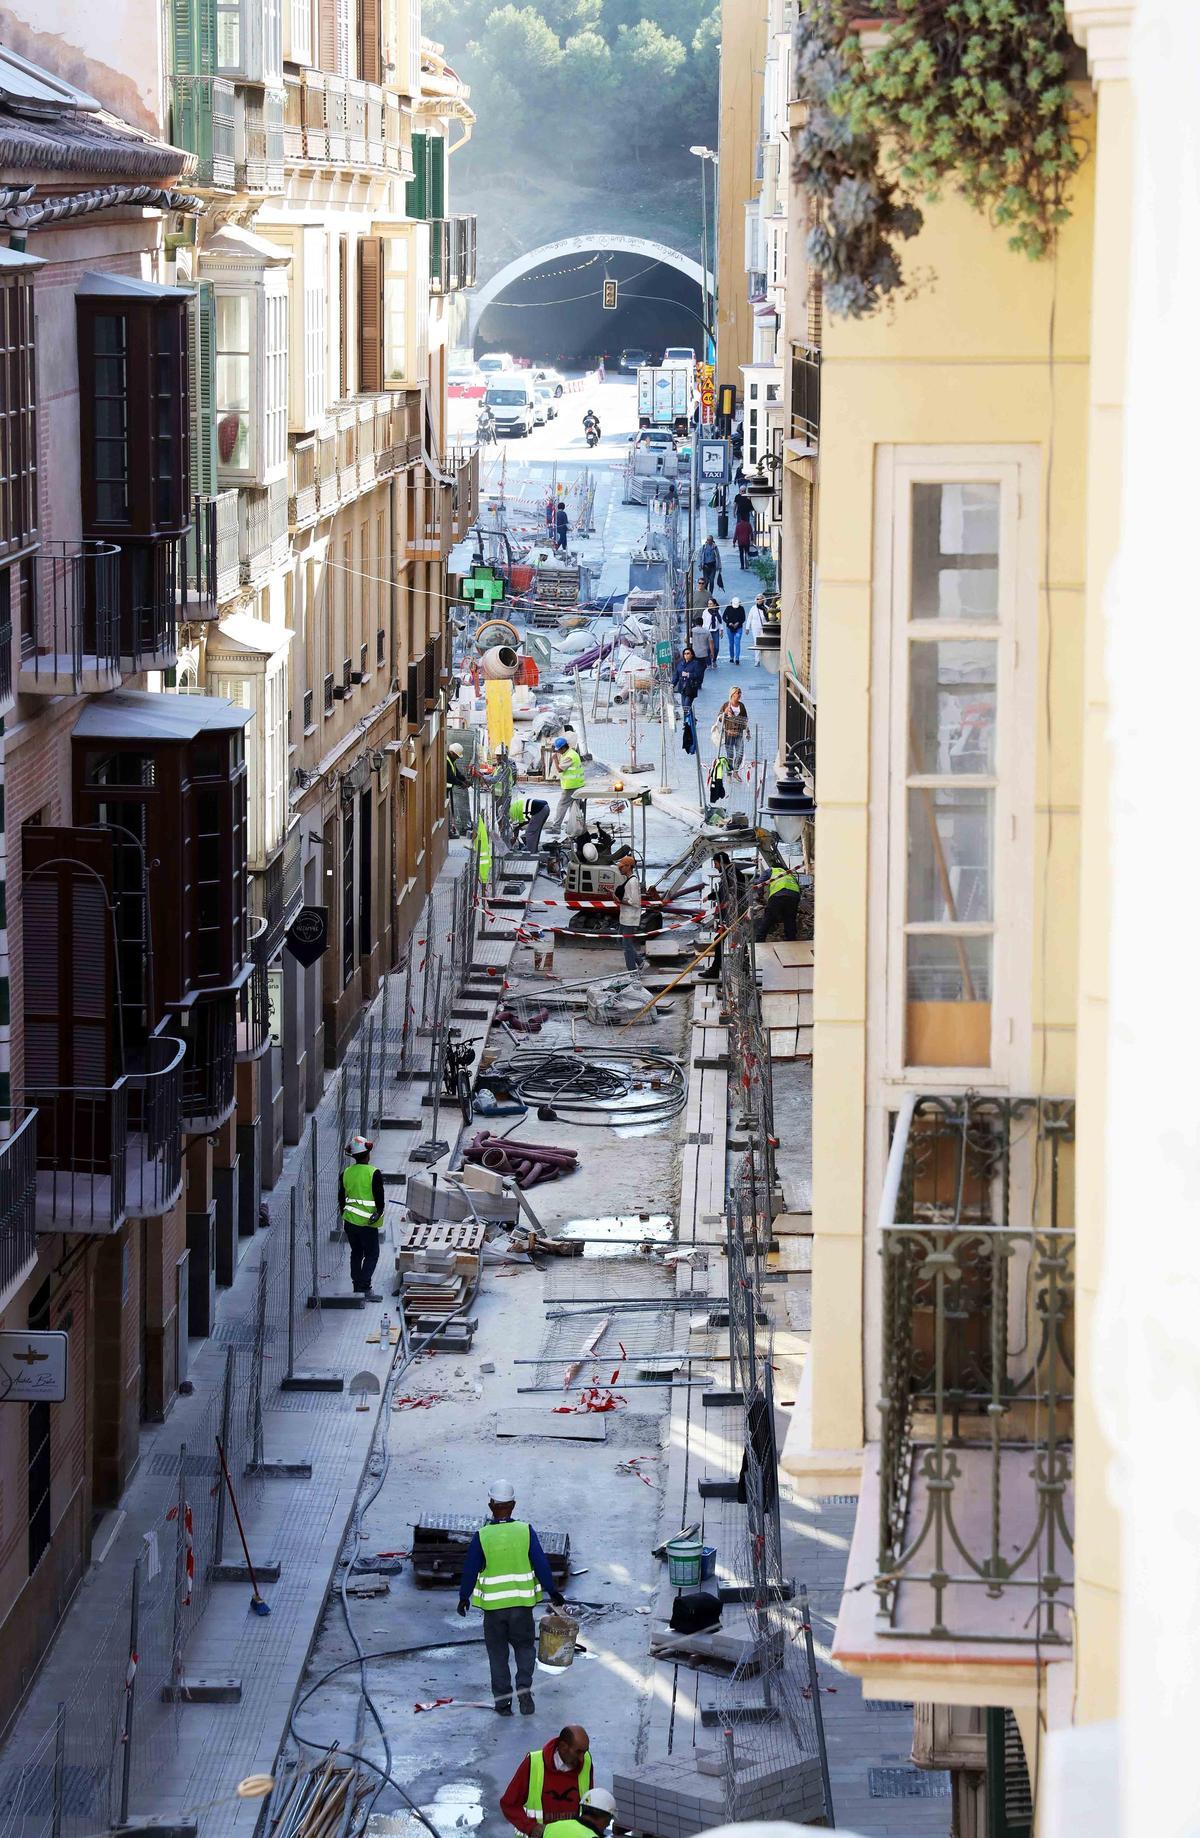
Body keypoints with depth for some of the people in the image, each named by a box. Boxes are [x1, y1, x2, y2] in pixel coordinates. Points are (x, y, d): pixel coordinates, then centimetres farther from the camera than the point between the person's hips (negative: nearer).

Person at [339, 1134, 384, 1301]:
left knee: (356, 1254, 17)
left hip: (349, 1221, 5)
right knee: (371, 1254, 3)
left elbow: (341, 1197, 11)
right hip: (367, 1224, -5)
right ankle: (365, 1288, -9)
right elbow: (379, 1196, -15)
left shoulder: (345, 1173, 3)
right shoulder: (373, 1173, -13)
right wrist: (379, 1212, -2)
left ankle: (357, 1287, 20)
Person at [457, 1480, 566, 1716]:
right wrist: (552, 1592, 7)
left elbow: (470, 1570, -4)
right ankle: (524, 1689, 0)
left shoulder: (482, 1536, -11)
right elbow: (541, 1565, -5)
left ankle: (502, 1701, 12)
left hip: (493, 1604, -1)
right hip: (522, 1603, 1)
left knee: (498, 1652, 11)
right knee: (524, 1646, 18)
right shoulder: (526, 1531, -8)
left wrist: (464, 1597, 10)